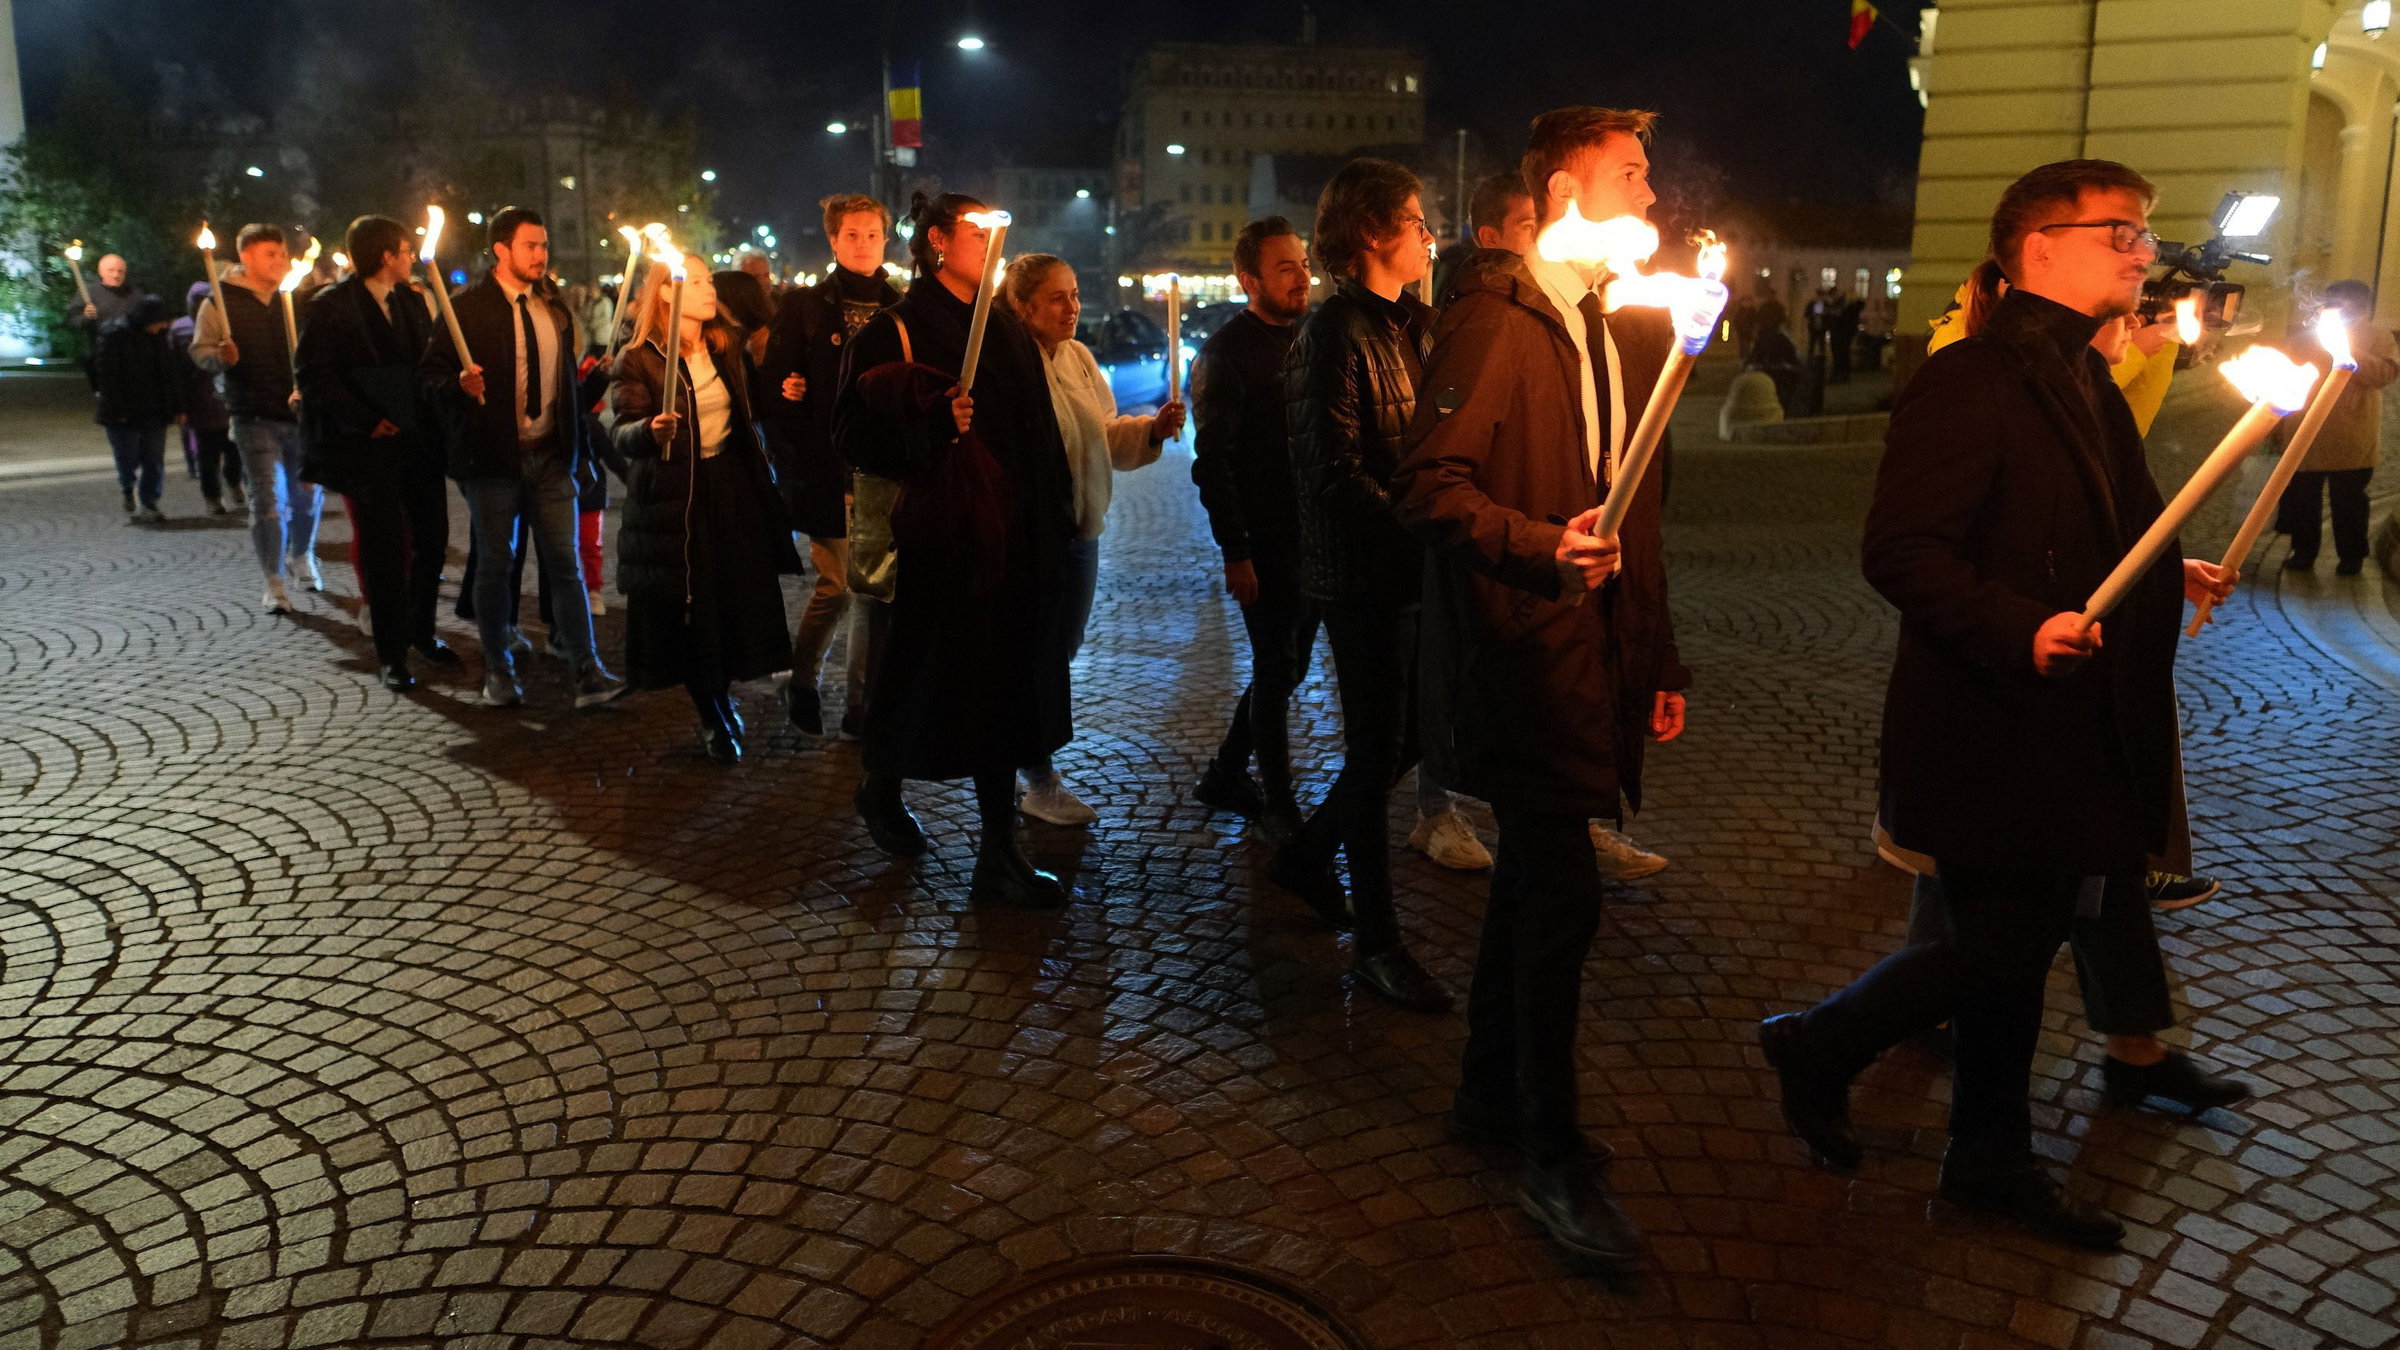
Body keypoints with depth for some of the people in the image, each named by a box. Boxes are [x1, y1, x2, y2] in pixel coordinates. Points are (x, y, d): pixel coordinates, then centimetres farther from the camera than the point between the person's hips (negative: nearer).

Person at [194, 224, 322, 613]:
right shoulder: (222, 300, 0)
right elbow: (200, 351, 2)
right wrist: (220, 358, -20)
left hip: (300, 412, 3)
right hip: (255, 417, -3)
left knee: (308, 493, 12)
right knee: (267, 499, -5)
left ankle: (302, 556, 37)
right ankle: (274, 582, 5)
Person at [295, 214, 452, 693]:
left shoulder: (412, 299, 12)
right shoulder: (332, 306, -6)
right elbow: (316, 376, -11)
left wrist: (433, 420, -2)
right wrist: (367, 421, -15)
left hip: (419, 438, 5)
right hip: (372, 444, -5)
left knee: (432, 537, 9)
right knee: (384, 548, 0)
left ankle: (421, 632, 28)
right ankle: (390, 654, 10)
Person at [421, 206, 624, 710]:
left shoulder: (555, 310, 13)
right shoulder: (466, 308, -3)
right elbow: (431, 373, -5)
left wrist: (578, 444, 8)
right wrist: (460, 384, -26)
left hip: (551, 457, 4)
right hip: (493, 459, -3)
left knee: (566, 564, -1)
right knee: (496, 563, 6)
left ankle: (587, 672, -2)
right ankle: (498, 670, 20)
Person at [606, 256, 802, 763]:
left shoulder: (727, 344, 9)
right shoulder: (638, 359, -8)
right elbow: (621, 431, -18)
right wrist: (650, 430, -36)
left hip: (732, 487, 5)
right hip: (672, 496, -4)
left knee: (739, 599, 4)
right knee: (687, 610, 0)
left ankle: (722, 698, 29)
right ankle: (714, 720, 17)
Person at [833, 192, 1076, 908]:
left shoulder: (1007, 330, 13)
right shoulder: (897, 330, -4)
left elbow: (1042, 435, 14)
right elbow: (856, 435, -9)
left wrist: (1053, 521, 8)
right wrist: (933, 423, -23)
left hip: (1012, 539, 5)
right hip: (942, 534, -5)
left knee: (1000, 690, 6)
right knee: (930, 677, 6)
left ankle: (1000, 859, 11)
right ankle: (882, 789, 37)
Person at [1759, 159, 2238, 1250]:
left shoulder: (2086, 384, 14)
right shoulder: (1971, 381, -16)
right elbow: (1901, 550, -24)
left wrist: (2169, 575, 11)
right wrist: (2020, 628, -32)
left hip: (2067, 739, 9)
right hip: (1992, 737, -9)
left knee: (2017, 951, 17)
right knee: (1997, 948, -1)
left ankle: (1992, 1162, 32)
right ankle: (1816, 1048, 22)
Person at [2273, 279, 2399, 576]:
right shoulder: (2307, 335, 11)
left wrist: (2346, 349, -18)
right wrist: (2277, 424, 8)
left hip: (2351, 442, -3)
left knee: (2348, 500, 6)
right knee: (2301, 497, 9)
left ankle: (2351, 556, 18)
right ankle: (2303, 550, 22)